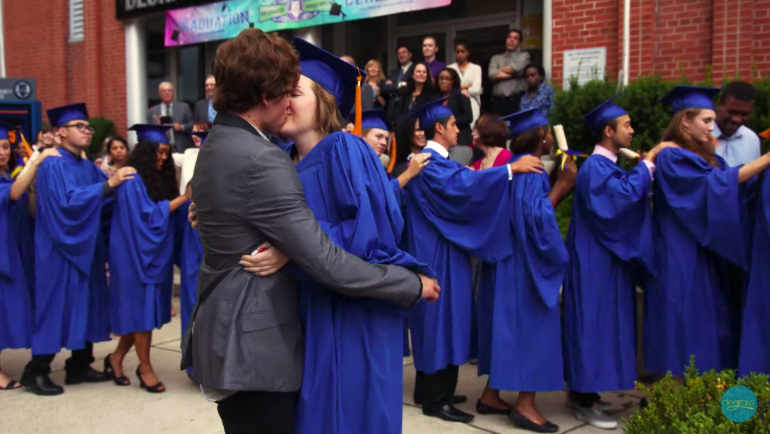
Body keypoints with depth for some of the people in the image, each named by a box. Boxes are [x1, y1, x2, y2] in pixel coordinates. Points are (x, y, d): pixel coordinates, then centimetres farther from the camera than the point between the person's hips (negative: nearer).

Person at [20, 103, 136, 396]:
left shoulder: (89, 168, 12)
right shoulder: (52, 165, -11)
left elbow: (106, 199, 10)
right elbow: (67, 200, -24)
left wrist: (121, 182, -8)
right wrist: (109, 184, -27)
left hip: (86, 247, 8)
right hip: (60, 248, -8)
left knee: (87, 305, 9)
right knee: (56, 307, -5)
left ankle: (79, 366, 19)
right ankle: (36, 371, 5)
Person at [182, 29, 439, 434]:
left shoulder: (217, 144, 8)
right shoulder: (259, 161, -24)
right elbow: (326, 262, -25)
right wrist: (412, 283, -15)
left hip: (232, 338, 10)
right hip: (254, 348, -10)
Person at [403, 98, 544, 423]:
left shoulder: (439, 162, 16)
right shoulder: (429, 163, -18)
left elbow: (462, 187, 19)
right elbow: (463, 184, -32)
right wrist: (511, 169, -31)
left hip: (442, 251, 11)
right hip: (436, 253, -11)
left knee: (441, 317, 14)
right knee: (442, 318, -6)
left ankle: (429, 389, 23)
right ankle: (435, 399, 2)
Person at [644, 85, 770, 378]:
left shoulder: (704, 155, 15)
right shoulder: (670, 157, -12)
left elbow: (732, 188, 10)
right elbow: (715, 182, -22)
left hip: (704, 254, 9)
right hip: (679, 257, -9)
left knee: (705, 326, 8)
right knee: (682, 326, -6)